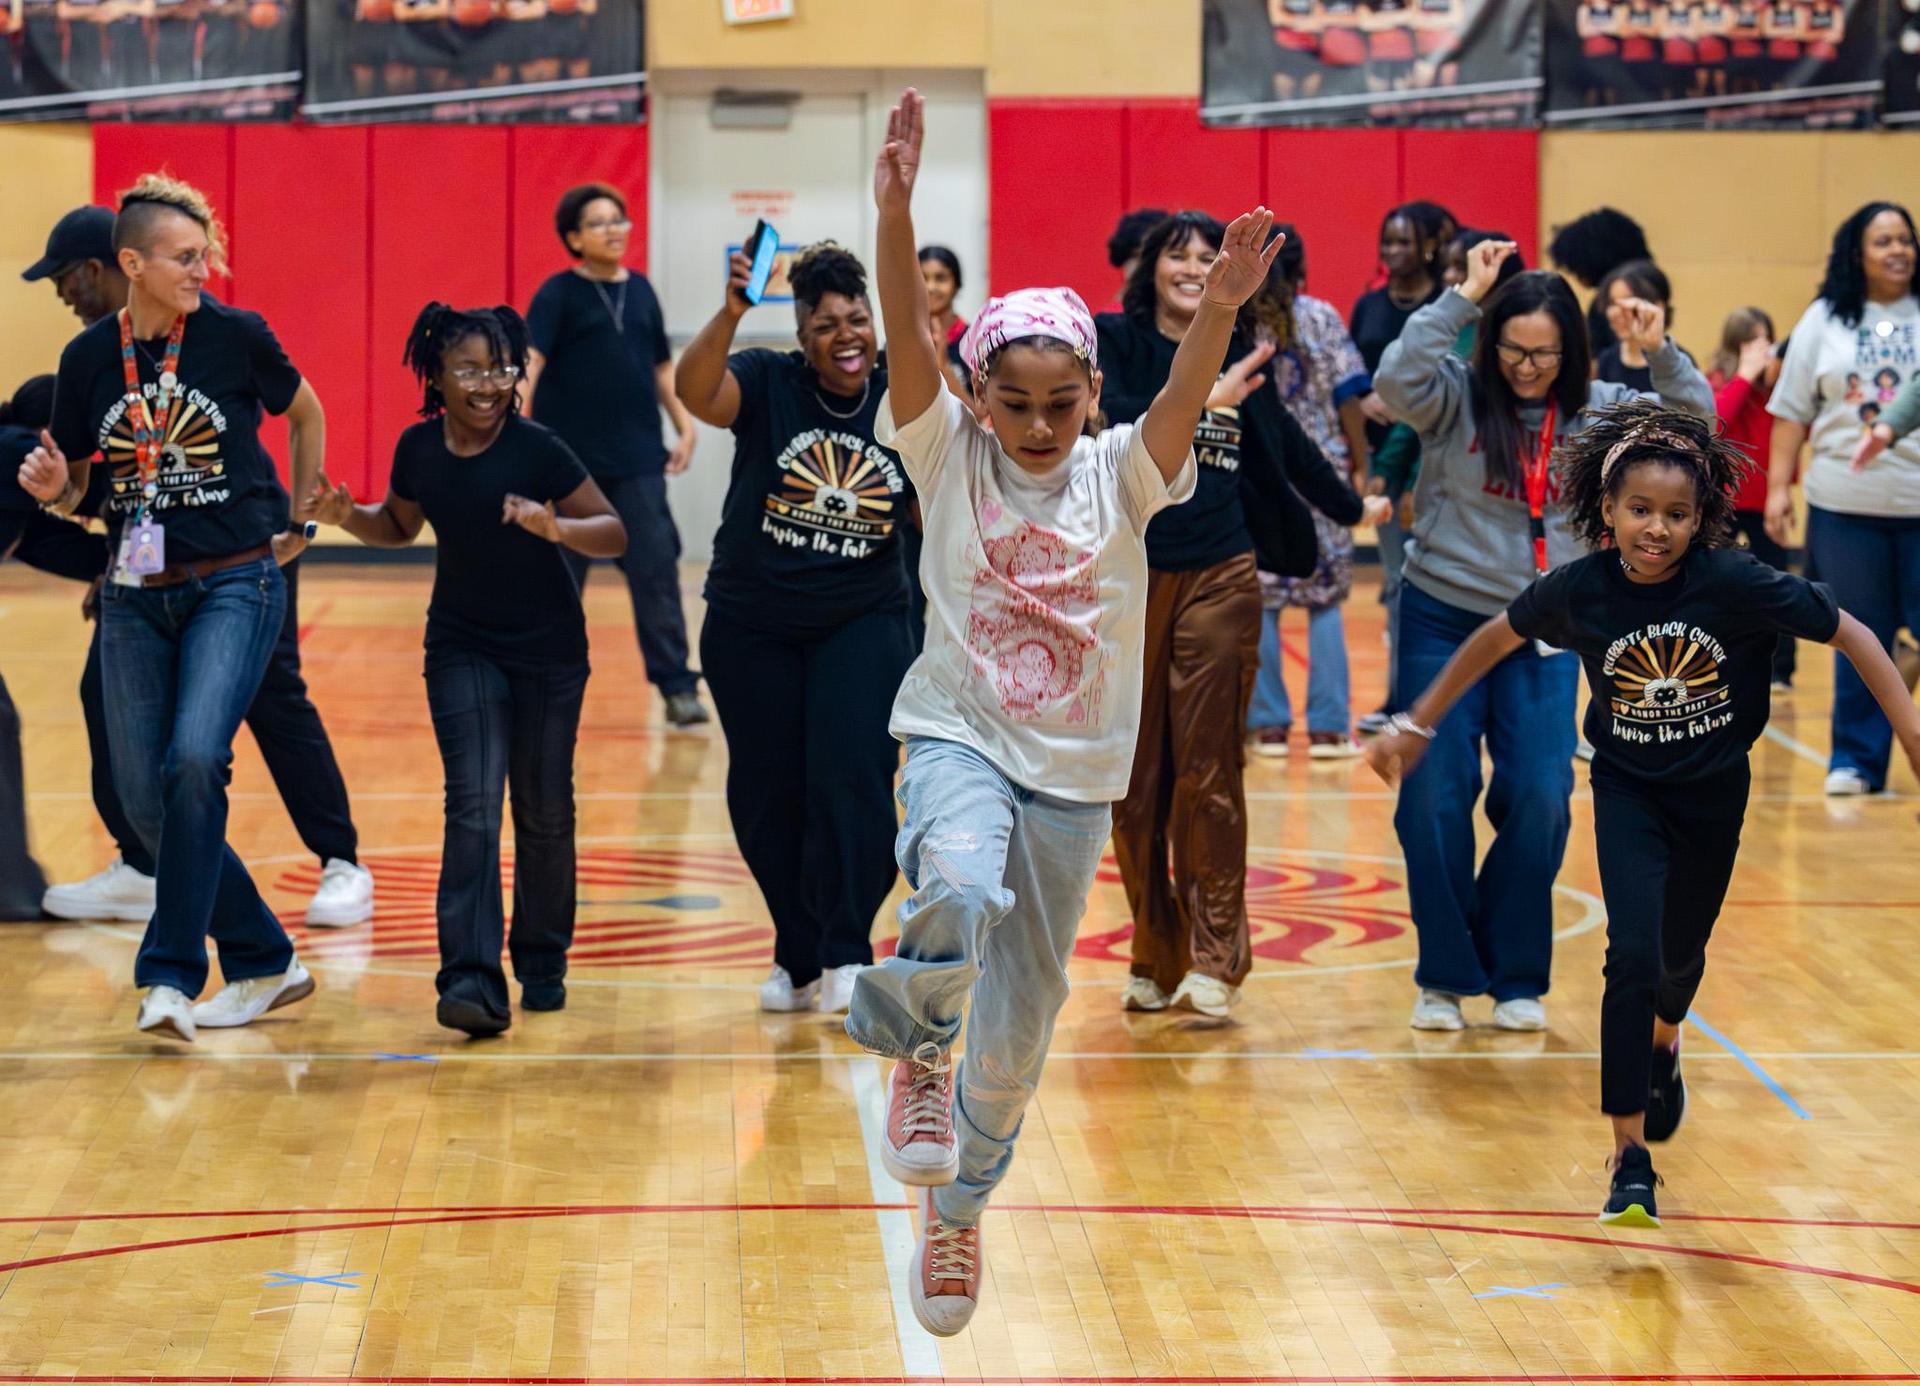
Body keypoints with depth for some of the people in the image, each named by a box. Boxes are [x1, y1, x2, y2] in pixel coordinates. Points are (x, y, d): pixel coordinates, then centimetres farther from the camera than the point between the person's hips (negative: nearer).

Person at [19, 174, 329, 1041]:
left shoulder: (236, 336, -5)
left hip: (236, 586, -4)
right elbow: (72, 490, 12)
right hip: (136, 596, 4)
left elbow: (306, 414, 14)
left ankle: (171, 976, -17)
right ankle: (265, 963, 18)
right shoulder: (89, 358, 1)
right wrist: (50, 488, -11)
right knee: (145, 797, 3)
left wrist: (299, 523, 17)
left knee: (195, 758, -23)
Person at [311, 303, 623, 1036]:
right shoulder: (419, 449, -6)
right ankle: (473, 980, -18)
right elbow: (400, 526, 13)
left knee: (544, 811, 7)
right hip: (462, 646, 2)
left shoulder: (536, 448, -17)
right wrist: (348, 516, -6)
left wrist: (554, 528, -34)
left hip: (547, 649, -2)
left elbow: (614, 534, -15)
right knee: (473, 804, -11)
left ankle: (543, 964, 27)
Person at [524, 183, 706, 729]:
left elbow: (662, 366, 19)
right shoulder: (558, 294, -3)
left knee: (656, 570, -3)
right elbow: (531, 361, -14)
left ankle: (676, 687, -1)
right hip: (569, 460, -3)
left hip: (638, 460, 3)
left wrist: (685, 425, 10)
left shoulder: (640, 291, 11)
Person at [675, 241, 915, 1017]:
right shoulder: (768, 386, -9)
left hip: (862, 625, 0)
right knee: (766, 795, 7)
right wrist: (729, 315, -48)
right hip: (751, 629, 0)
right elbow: (696, 390, -31)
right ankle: (798, 959, 22)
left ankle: (846, 955, -9)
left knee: (852, 780, -15)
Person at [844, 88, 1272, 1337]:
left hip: (1075, 775, 3)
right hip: (960, 739, -2)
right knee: (958, 899, -36)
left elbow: (1184, 400, -24)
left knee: (1023, 1012, 12)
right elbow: (908, 340, -21)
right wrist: (895, 216, -38)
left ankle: (959, 1205, 36)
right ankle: (916, 1046, -4)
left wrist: (1221, 309, -44)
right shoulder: (949, 456, -6)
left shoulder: (1120, 475, -5)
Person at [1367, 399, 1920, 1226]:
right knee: (1632, 954, -18)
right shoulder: (1580, 591, -20)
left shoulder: (1735, 584, -26)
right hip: (1627, 791, -1)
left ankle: (1662, 1044, 58)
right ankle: (1630, 1160, -10)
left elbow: (1850, 636, -17)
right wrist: (1416, 726, 4)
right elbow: (1495, 640, -1)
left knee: (1681, 955, 21)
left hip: (1714, 792, 1)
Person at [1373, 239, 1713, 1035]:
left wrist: (1659, 353, -16)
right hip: (1443, 620, -2)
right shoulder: (1457, 398, -8)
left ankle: (1517, 978, 12)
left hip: (1544, 635, 2)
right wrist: (1463, 297, -26)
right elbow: (1396, 380, -26)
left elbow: (1694, 424, 1)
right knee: (1434, 799, -1)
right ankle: (1446, 976, 12)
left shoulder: (1598, 411, 1)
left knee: (1539, 802, -3)